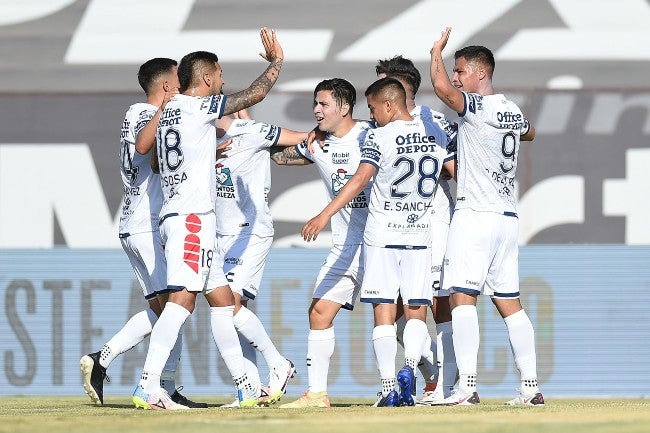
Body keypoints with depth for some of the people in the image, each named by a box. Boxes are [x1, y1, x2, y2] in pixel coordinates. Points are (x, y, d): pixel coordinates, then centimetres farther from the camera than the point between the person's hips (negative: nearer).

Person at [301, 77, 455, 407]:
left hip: (382, 235, -3)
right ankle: (409, 365, -18)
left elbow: (360, 180, -18)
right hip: (419, 233, 3)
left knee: (384, 312, -1)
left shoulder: (378, 137, -9)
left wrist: (324, 216, -20)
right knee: (416, 310, 8)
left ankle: (389, 387, -8)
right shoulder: (435, 134, 5)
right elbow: (457, 173, 10)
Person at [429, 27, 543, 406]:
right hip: (508, 217, 8)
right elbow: (530, 132, 37)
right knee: (510, 302, 10)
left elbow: (442, 87, -27)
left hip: (475, 214, -8)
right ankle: (531, 386, 7)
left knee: (463, 296, -10)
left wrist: (437, 52, -9)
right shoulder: (514, 112, 14)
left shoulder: (475, 106, -10)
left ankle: (467, 385, -19)